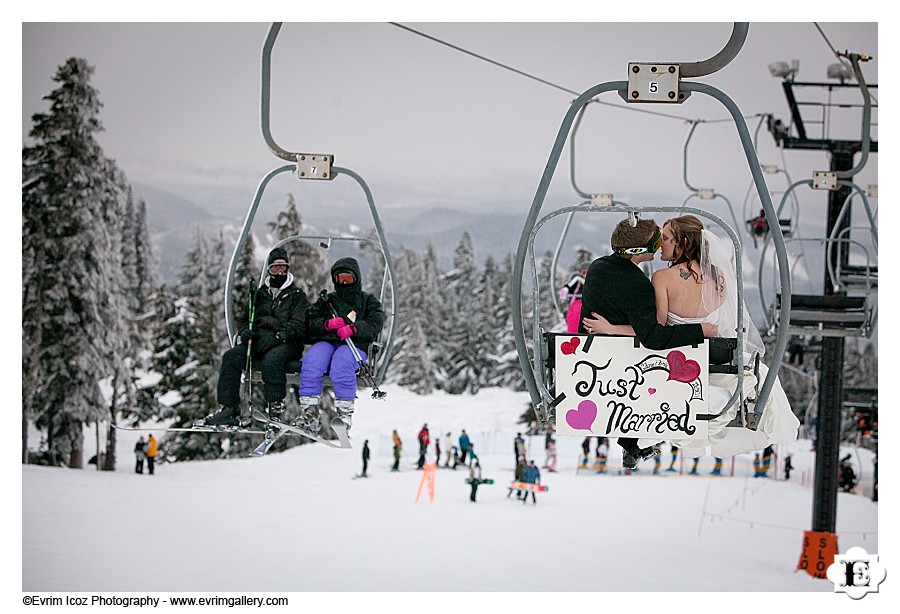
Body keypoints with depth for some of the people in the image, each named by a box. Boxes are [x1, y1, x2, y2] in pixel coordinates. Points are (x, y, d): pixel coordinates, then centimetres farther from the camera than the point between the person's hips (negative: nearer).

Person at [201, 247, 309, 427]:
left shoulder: (297, 296, 9)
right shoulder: (259, 294, 23)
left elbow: (298, 325, -5)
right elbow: (243, 318, 25)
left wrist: (276, 337, -20)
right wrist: (245, 331, 1)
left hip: (286, 344, -5)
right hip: (258, 340, 5)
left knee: (271, 360, -39)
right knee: (231, 357, -22)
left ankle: (276, 409, -38)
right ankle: (228, 409, -27)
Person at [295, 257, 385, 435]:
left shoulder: (369, 301, 22)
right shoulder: (326, 301, 28)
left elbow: (375, 324, 2)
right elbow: (310, 325, 14)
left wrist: (353, 329, -17)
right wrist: (328, 324, -7)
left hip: (355, 345, -2)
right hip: (326, 342, 2)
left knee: (341, 361, -39)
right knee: (311, 360, -33)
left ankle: (345, 412, -39)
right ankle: (309, 411, -39)